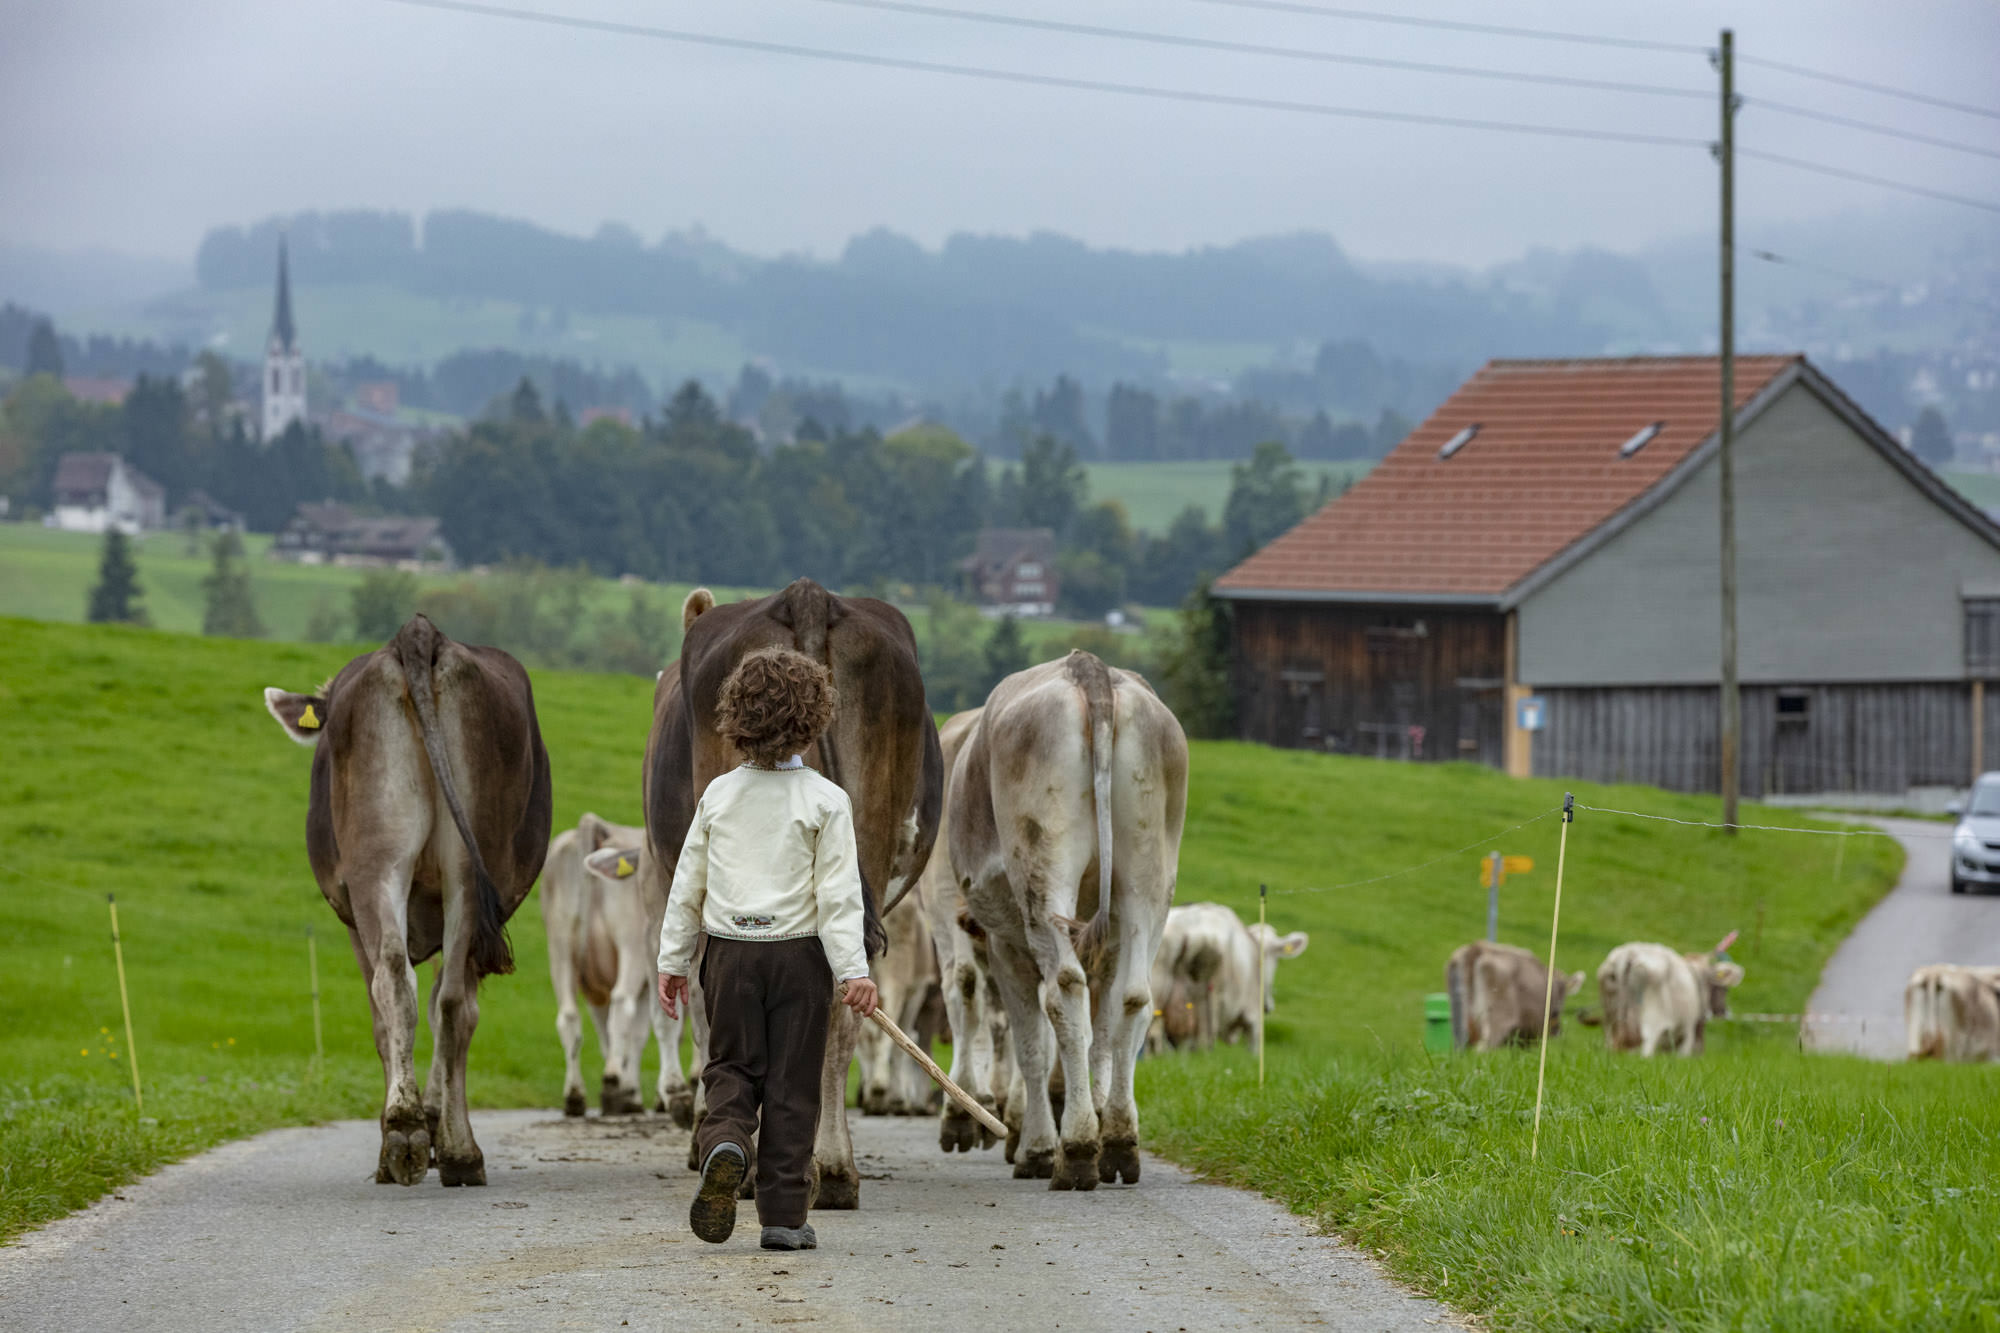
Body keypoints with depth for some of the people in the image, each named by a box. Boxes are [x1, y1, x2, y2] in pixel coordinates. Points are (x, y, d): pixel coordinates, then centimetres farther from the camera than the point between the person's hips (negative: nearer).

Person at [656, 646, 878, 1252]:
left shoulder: (719, 794, 2)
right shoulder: (825, 800, -6)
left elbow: (687, 885, 7)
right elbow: (838, 893, -11)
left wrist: (672, 960, 15)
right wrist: (853, 970, -12)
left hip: (730, 952, 2)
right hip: (799, 953, -2)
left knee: (731, 1068, 13)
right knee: (792, 1084, 4)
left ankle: (723, 1142, -20)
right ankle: (783, 1215, 4)